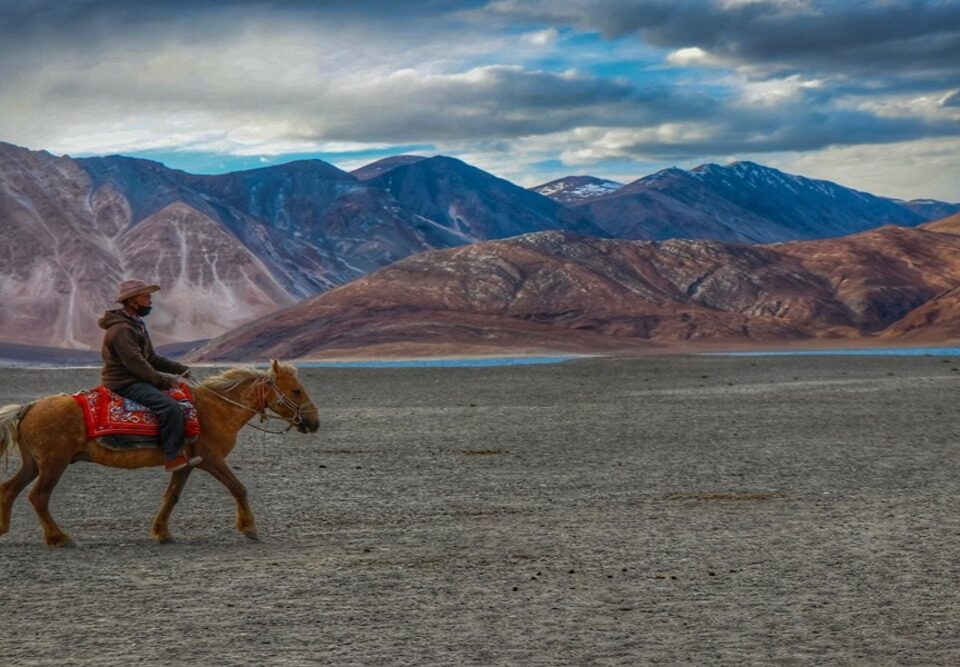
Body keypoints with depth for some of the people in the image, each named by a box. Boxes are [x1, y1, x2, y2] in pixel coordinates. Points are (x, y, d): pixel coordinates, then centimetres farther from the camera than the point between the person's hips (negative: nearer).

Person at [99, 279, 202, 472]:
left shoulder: (137, 325, 16)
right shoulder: (120, 329, -17)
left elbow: (152, 358, 20)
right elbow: (136, 364, -22)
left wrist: (180, 369, 9)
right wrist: (164, 381, -18)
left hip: (135, 379, 11)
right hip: (124, 383, -11)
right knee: (170, 406, -26)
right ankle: (173, 457, -25)